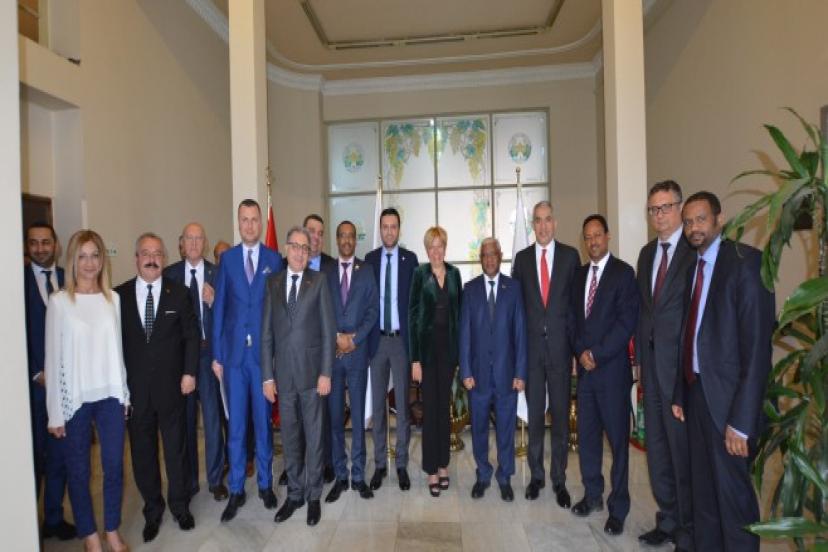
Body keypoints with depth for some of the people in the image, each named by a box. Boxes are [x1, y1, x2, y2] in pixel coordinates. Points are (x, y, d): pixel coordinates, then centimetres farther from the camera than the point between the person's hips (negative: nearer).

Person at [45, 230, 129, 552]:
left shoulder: (113, 298, 2)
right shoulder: (59, 301, -7)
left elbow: (117, 347, 6)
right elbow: (53, 357, -6)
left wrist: (124, 392, 7)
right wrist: (55, 411, -6)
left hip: (110, 396, 3)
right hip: (75, 399, -2)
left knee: (114, 466, 9)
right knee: (78, 471, 11)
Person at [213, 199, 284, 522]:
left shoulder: (274, 259, 2)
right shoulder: (227, 259, 4)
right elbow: (219, 308, 3)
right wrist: (216, 354, 1)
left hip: (264, 351, -1)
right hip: (234, 352, 1)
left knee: (263, 421, 11)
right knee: (235, 424, 9)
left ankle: (265, 484, 28)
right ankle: (236, 490, 23)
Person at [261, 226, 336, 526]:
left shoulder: (319, 280, -3)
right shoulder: (273, 283, 5)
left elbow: (328, 330, -5)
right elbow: (267, 333, 5)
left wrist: (326, 373, -9)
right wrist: (267, 376, 1)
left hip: (311, 370, -3)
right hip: (283, 372, 3)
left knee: (313, 436, 9)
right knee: (289, 436, 14)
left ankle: (313, 495, 25)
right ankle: (294, 493, 31)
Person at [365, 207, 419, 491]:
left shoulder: (410, 259, 0)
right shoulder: (370, 259, 6)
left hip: (402, 339, -1)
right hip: (377, 339, 2)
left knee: (403, 404, 7)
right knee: (377, 404, 10)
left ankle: (402, 464, 22)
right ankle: (380, 464, 24)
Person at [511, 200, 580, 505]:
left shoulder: (570, 255, 2)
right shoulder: (521, 258, 5)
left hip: (560, 345, -1)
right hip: (531, 346, 1)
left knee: (561, 415, 8)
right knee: (535, 415, 11)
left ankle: (559, 480, 24)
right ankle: (536, 475, 27)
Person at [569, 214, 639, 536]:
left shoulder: (623, 272, -5)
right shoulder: (579, 275, 13)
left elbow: (627, 321, -12)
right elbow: (574, 319, 12)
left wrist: (597, 354, -13)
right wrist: (581, 352, -3)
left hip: (612, 369, -5)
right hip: (584, 368, 5)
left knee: (617, 439, 5)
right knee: (587, 435, 12)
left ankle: (618, 507, 18)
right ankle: (592, 495, 28)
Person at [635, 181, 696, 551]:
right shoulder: (647, 253, 14)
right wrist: (641, 355, 10)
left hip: (681, 365, -7)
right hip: (651, 363, 7)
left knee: (683, 448, 2)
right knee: (657, 447, 14)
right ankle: (667, 520, 30)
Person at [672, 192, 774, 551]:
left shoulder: (745, 261, -12)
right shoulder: (693, 267, 11)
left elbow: (757, 345, -18)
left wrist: (742, 420, -20)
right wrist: (680, 394, 7)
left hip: (727, 398, -7)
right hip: (696, 392, 7)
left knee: (732, 492, 5)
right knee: (702, 489, 18)